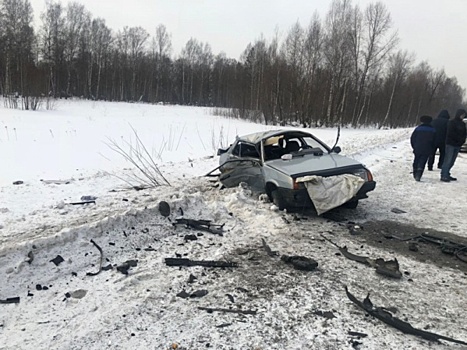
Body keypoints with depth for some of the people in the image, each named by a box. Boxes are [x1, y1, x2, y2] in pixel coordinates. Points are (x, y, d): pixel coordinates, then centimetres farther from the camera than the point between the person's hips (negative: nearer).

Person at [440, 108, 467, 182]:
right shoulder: (452, 122, -6)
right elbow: (450, 133, -15)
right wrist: (459, 138, -13)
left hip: (458, 145, 8)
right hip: (450, 144, -7)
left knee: (452, 161, 8)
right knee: (448, 160, -11)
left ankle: (447, 175, 14)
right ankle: (444, 176, -11)